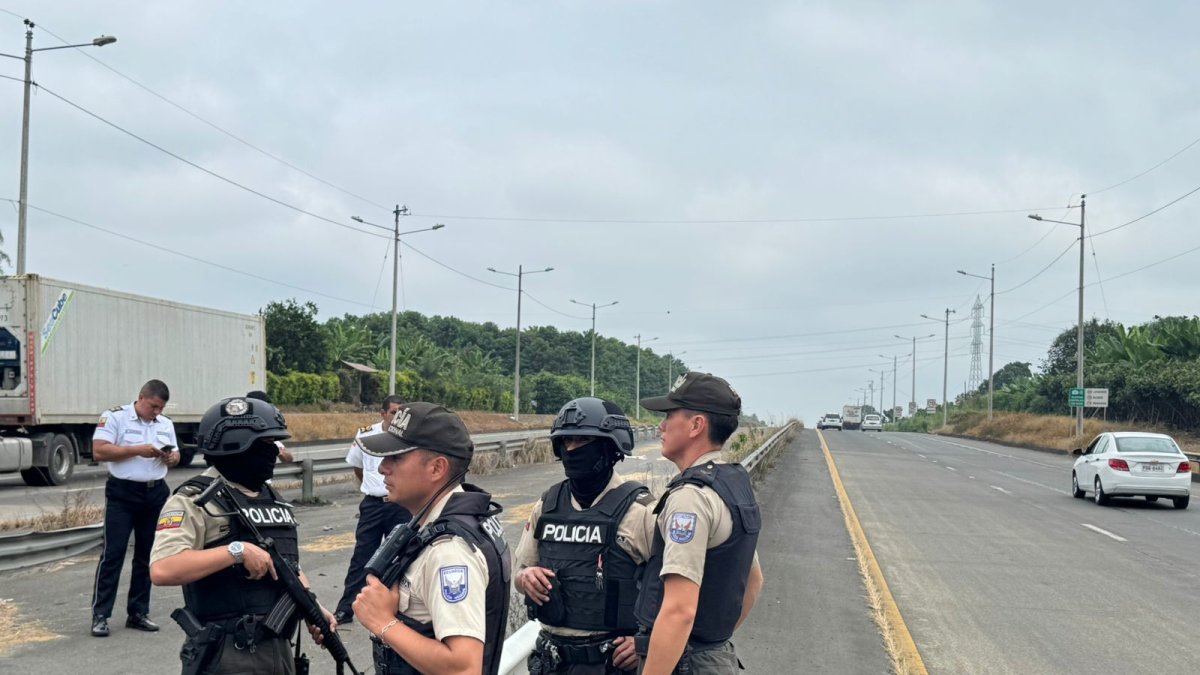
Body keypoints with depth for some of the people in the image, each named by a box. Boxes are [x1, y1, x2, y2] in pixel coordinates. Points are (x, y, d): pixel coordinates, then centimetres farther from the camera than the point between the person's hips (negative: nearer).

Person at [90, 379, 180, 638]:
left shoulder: (166, 424, 13)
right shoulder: (114, 417, -6)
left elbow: (175, 455, 17)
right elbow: (99, 451, -15)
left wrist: (172, 457, -7)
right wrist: (137, 450, -19)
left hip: (155, 494, 6)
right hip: (123, 493, -6)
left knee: (146, 555, 9)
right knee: (113, 553, -7)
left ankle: (138, 613, 17)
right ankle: (100, 615, -2)